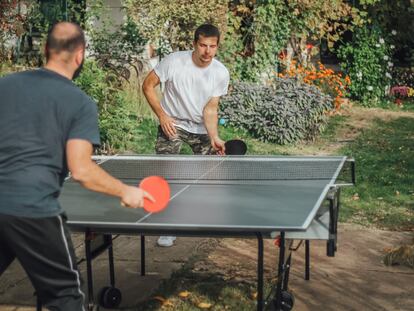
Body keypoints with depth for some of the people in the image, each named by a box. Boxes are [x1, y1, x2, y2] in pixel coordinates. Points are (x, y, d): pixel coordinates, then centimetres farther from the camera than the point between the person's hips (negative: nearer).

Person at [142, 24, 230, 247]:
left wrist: (214, 137, -26)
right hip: (171, 124, -2)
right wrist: (162, 115, -18)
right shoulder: (174, 62, -20)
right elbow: (148, 85, -10)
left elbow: (210, 109, -12)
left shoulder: (221, 73, -13)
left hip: (201, 128, 2)